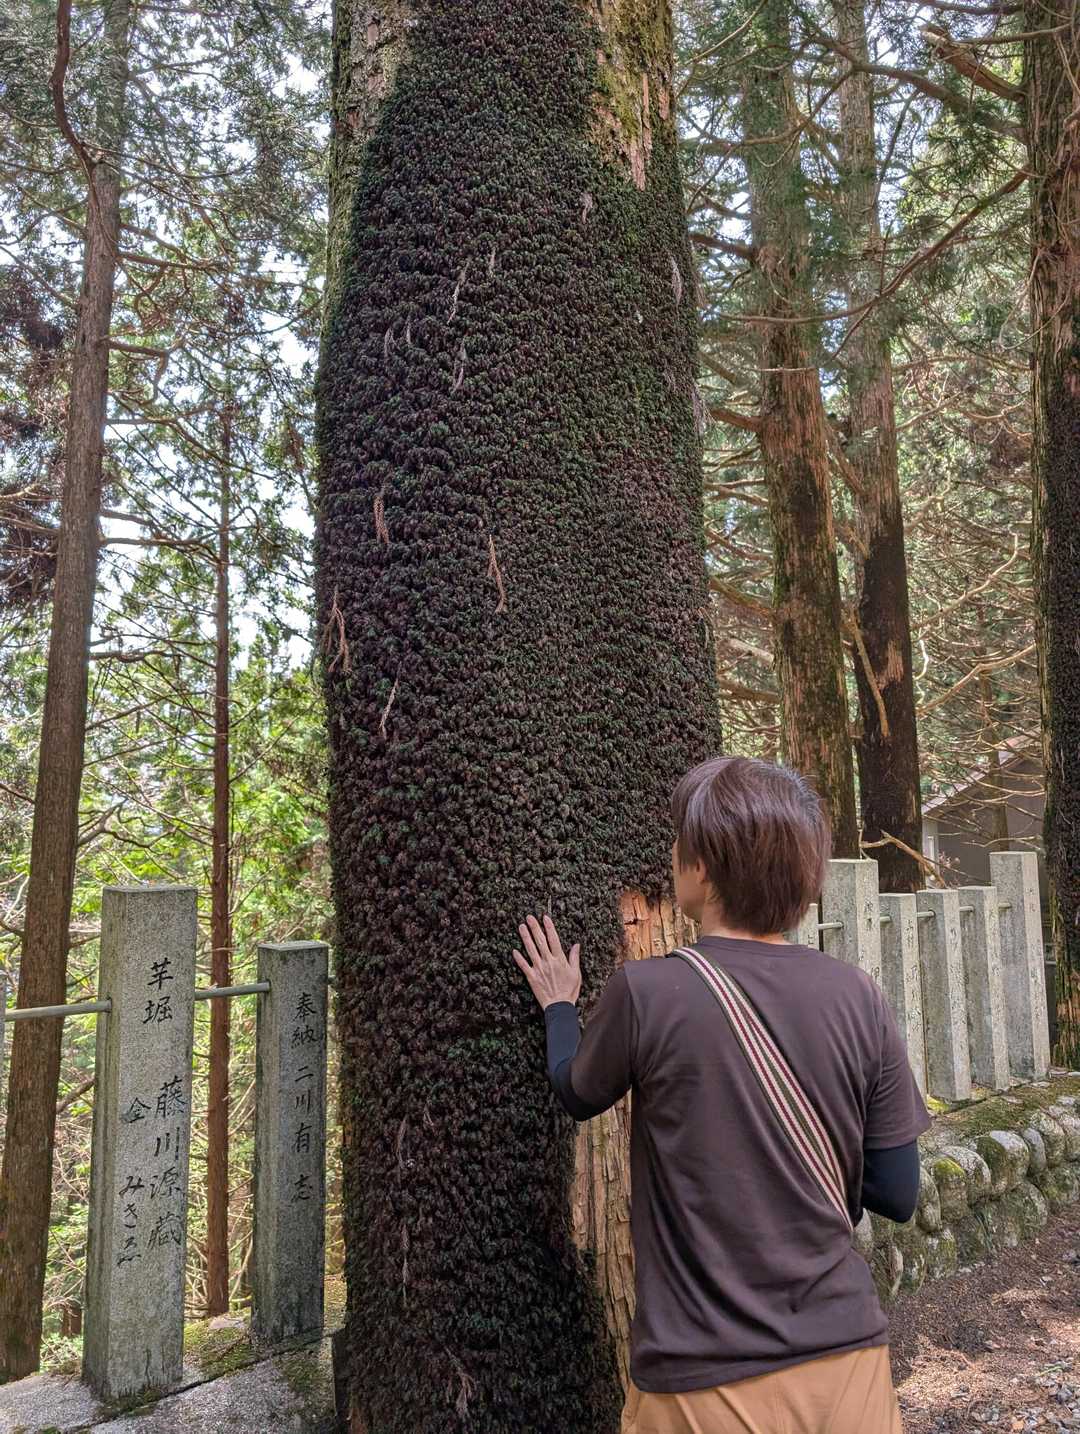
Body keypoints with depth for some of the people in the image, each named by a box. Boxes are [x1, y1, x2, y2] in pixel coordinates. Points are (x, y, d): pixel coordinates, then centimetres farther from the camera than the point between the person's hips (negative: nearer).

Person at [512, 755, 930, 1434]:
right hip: (847, 1354, 3)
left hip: (707, 1380, -2)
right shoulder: (858, 998, -9)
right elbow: (898, 1195, -2)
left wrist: (559, 1004, 20)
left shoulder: (645, 992, -18)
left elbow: (577, 1094, 2)